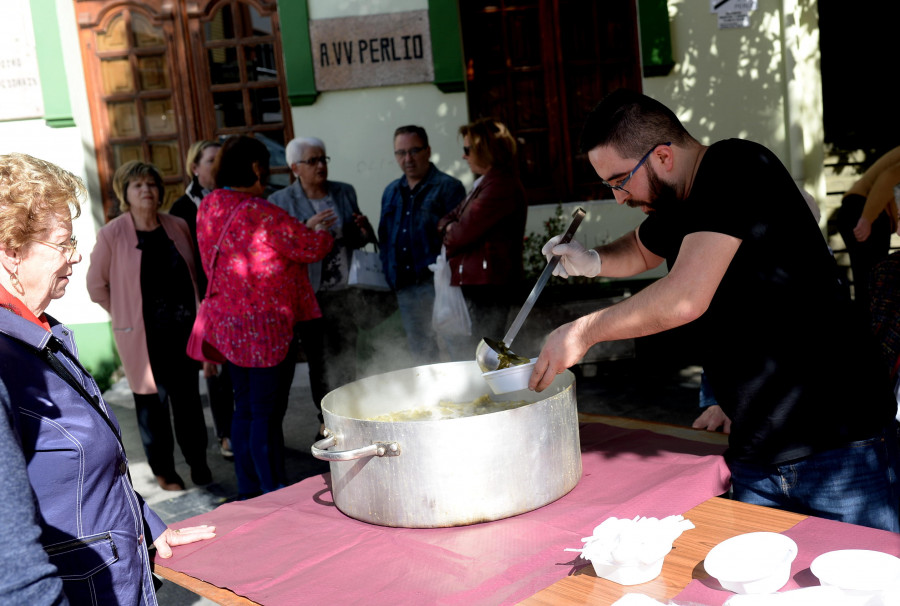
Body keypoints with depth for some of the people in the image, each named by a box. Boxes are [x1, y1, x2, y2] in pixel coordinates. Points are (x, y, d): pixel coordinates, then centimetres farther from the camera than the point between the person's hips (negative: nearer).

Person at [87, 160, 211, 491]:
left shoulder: (178, 227, 2)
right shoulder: (112, 234, -9)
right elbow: (96, 285, -2)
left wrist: (195, 312, 8)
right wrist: (128, 314, 1)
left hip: (184, 328, 3)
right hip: (144, 335, -3)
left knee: (188, 397, 12)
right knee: (153, 400, 5)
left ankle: (198, 463, 26)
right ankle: (163, 470, 20)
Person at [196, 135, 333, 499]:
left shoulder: (209, 207, 7)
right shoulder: (258, 212, -21)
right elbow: (311, 247, -14)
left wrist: (305, 227, 20)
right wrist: (321, 232, 9)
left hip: (227, 324, 9)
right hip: (265, 326, -9)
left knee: (245, 409, 16)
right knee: (267, 414, -2)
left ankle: (248, 493, 26)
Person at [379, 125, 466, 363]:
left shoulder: (448, 187, -2)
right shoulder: (391, 192, 17)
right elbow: (384, 239, 21)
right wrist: (389, 277, 11)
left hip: (435, 284, -6)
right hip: (404, 288, 6)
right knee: (419, 351, 13)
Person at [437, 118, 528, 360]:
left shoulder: (501, 185, -15)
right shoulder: (484, 183, 21)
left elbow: (464, 233, -18)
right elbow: (448, 219, 20)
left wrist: (450, 234, 3)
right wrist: (450, 227, -2)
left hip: (486, 288, -11)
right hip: (471, 284, 11)